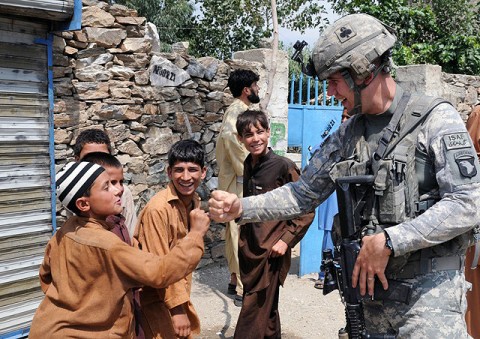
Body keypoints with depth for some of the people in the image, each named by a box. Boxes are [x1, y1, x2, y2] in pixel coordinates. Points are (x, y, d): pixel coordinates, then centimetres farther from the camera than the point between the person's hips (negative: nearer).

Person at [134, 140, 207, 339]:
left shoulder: (194, 202, 0)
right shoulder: (158, 208, -24)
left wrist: (184, 298, 11)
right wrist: (176, 309, -20)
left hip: (178, 291, 7)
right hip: (154, 295, -7)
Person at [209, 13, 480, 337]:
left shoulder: (436, 119, -10)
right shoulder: (347, 135, 7)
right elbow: (304, 193, 10)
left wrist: (388, 241, -20)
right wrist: (241, 207, -4)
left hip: (431, 284, -5)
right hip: (373, 281, 5)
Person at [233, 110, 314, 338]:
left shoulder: (284, 167, -12)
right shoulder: (248, 165, 8)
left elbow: (306, 210, -10)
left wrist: (286, 240, -14)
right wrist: (243, 240, 15)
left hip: (270, 252, -6)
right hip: (248, 249, 6)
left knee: (253, 316, -3)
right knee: (266, 312, 19)